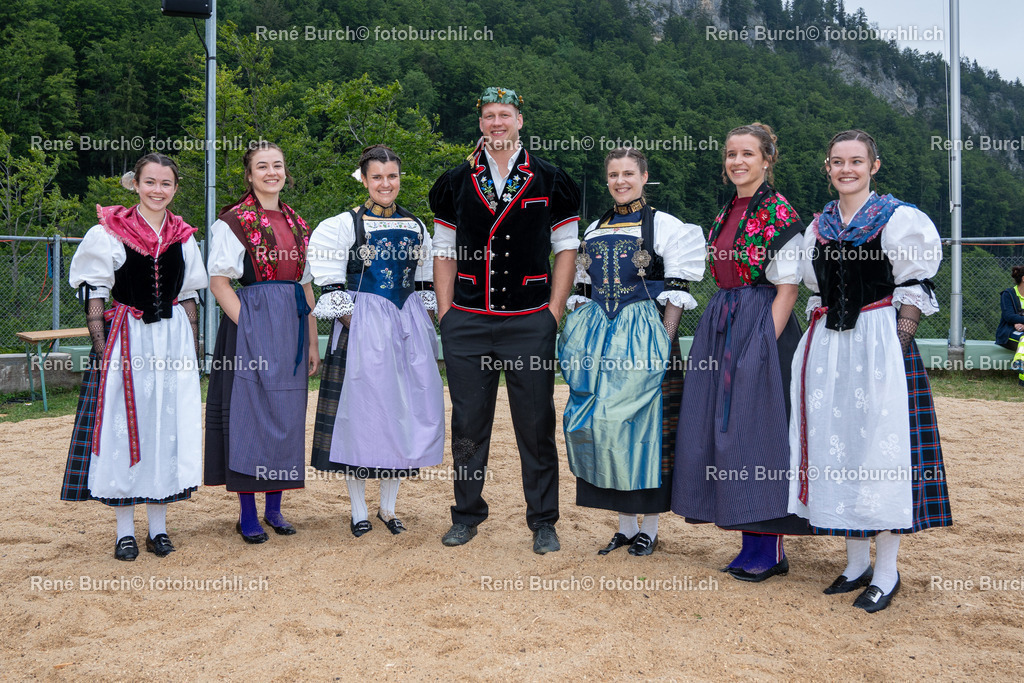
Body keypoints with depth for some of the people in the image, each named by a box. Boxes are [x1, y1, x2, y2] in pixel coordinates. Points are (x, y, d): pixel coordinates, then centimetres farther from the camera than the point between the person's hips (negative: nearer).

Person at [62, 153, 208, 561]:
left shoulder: (183, 237, 9)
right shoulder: (108, 233, -2)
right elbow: (94, 294, -3)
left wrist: (193, 348, 8)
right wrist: (102, 348, -11)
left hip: (173, 339, 3)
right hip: (126, 339, -3)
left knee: (168, 429, 4)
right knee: (122, 428, 0)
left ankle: (158, 527, 16)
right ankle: (124, 531, 12)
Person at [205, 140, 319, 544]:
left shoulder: (296, 224, 15)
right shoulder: (232, 222, -2)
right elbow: (219, 282, -7)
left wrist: (312, 340, 11)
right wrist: (247, 325, -16)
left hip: (293, 326, 6)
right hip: (252, 327, -6)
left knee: (287, 415, 7)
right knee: (250, 413, -3)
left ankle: (274, 508, 19)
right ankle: (248, 515, 6)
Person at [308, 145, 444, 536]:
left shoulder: (416, 228, 12)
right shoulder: (345, 225, -1)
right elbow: (331, 286, -6)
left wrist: (425, 327, 9)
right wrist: (354, 325, -13)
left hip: (408, 327, 4)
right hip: (362, 327, -4)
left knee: (406, 409, 5)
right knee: (362, 410, -2)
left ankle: (388, 507, 18)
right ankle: (359, 511, 9)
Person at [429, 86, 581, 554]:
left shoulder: (549, 181, 5)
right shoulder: (456, 183, 9)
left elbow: (566, 248, 6)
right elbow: (444, 252, 11)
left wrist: (554, 311, -3)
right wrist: (446, 314, 3)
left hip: (530, 323, -1)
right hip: (467, 323, 2)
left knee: (536, 423, 3)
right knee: (468, 423, 8)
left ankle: (543, 521, 16)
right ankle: (467, 514, 23)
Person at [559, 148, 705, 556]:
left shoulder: (664, 225, 1)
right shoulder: (594, 231, 16)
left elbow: (676, 292, -5)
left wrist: (664, 342, -13)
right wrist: (581, 339, 10)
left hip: (642, 335, -5)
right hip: (598, 338, 5)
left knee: (642, 421, -4)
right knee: (602, 423, 4)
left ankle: (649, 527, 9)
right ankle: (625, 525, 15)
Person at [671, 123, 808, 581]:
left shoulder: (778, 212, -8)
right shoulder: (726, 213, 15)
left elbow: (788, 285, -12)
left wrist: (765, 342, -18)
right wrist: (720, 332, 12)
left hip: (761, 325, -8)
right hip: (721, 324, 8)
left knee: (757, 430, -6)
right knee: (727, 428, 8)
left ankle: (770, 549, 6)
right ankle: (752, 543, 18)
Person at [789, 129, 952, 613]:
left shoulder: (898, 218, -2)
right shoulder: (819, 225, 13)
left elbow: (913, 294, -6)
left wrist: (896, 352, -14)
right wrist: (821, 344, 10)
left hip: (879, 340, -5)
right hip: (829, 345, 5)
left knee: (880, 445, -6)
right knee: (837, 444, 6)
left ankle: (886, 572, 5)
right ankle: (857, 562, 18)